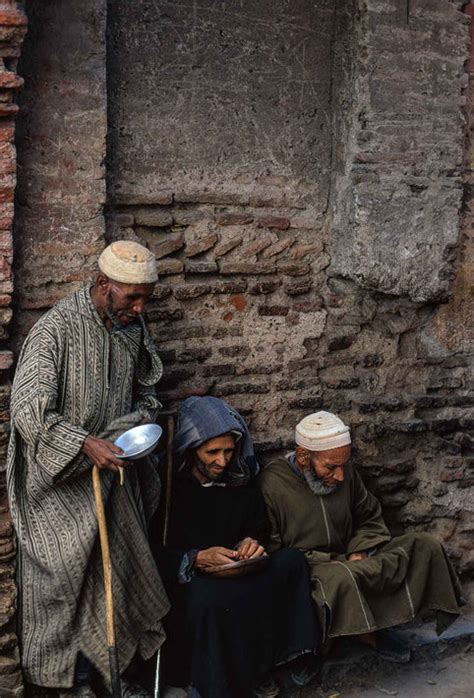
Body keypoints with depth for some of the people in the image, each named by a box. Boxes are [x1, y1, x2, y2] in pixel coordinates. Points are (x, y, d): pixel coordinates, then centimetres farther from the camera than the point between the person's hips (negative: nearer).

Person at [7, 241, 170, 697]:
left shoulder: (132, 329, 3)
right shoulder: (56, 329, -19)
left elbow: (144, 392, 18)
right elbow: (27, 410, -26)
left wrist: (140, 424, -3)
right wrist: (85, 444, -35)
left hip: (112, 468, 6)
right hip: (61, 478, -6)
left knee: (117, 570, 10)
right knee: (68, 576, 0)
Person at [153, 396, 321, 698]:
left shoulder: (241, 481, 6)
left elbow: (260, 527, 21)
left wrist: (251, 542, -3)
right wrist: (196, 559, -25)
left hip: (234, 577, 6)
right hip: (182, 583, -5)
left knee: (292, 561, -18)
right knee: (207, 597, -40)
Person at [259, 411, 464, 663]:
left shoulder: (345, 473, 4)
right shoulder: (272, 485, -15)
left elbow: (370, 518, 17)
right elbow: (270, 554, -15)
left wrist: (359, 553, -5)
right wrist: (333, 563, -20)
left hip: (345, 562, 7)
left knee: (425, 546, -10)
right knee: (340, 577, -42)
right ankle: (367, 633, -11)